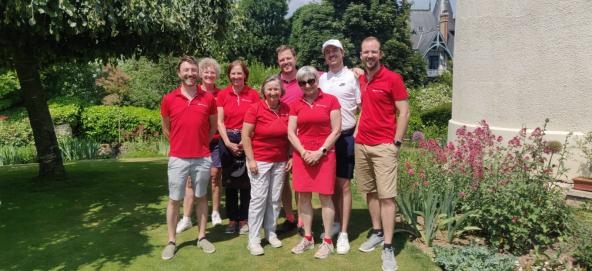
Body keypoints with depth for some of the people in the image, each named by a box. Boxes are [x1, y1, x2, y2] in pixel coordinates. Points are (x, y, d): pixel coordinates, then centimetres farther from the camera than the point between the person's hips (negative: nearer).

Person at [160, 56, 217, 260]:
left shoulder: (208, 98, -1)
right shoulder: (168, 99, -2)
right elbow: (166, 129, 11)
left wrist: (201, 144, 10)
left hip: (203, 158, 1)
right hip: (178, 158, 0)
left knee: (201, 197, 12)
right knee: (174, 200, 7)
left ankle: (202, 237, 24)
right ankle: (171, 241, 19)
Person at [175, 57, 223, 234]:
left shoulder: (220, 95, 4)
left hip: (215, 141, 1)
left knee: (214, 176, 6)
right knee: (191, 178, 2)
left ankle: (215, 213, 20)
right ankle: (186, 218, 9)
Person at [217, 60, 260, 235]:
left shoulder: (253, 94, 0)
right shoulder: (222, 94, 5)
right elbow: (220, 122, 2)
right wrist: (228, 143, -9)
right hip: (228, 141, 2)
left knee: (246, 182, 3)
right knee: (229, 182, 7)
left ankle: (244, 220, 14)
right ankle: (232, 219, 17)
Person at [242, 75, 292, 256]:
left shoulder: (287, 110, 2)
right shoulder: (255, 108, -8)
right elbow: (246, 135, -8)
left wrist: (291, 157, 5)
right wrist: (251, 159, -12)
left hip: (280, 162, 4)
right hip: (259, 161, -4)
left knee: (274, 199, 9)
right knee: (259, 198, -2)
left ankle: (271, 233, 24)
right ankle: (253, 240, 6)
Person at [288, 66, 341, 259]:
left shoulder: (330, 100, -1)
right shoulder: (296, 105, 9)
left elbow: (336, 130, -5)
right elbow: (290, 133, 6)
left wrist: (320, 151, -11)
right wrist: (303, 152, -8)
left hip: (324, 154, -3)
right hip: (301, 155, 3)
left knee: (325, 196, -1)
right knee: (303, 196, 6)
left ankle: (327, 241, 10)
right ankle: (307, 238, 18)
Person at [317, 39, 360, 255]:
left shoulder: (352, 77, -3)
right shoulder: (322, 79, 10)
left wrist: (356, 134, -9)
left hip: (346, 137, -4)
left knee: (344, 185, -1)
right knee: (331, 183, 12)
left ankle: (343, 233, 6)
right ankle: (337, 222, 28)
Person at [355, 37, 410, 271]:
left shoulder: (393, 78, -6)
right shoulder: (359, 80, 11)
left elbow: (404, 112, -6)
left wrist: (396, 142, -10)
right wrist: (356, 131, 11)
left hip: (384, 146, -6)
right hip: (361, 145, 6)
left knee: (386, 195, -5)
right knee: (369, 191, 13)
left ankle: (388, 247, 0)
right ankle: (377, 232, 27)